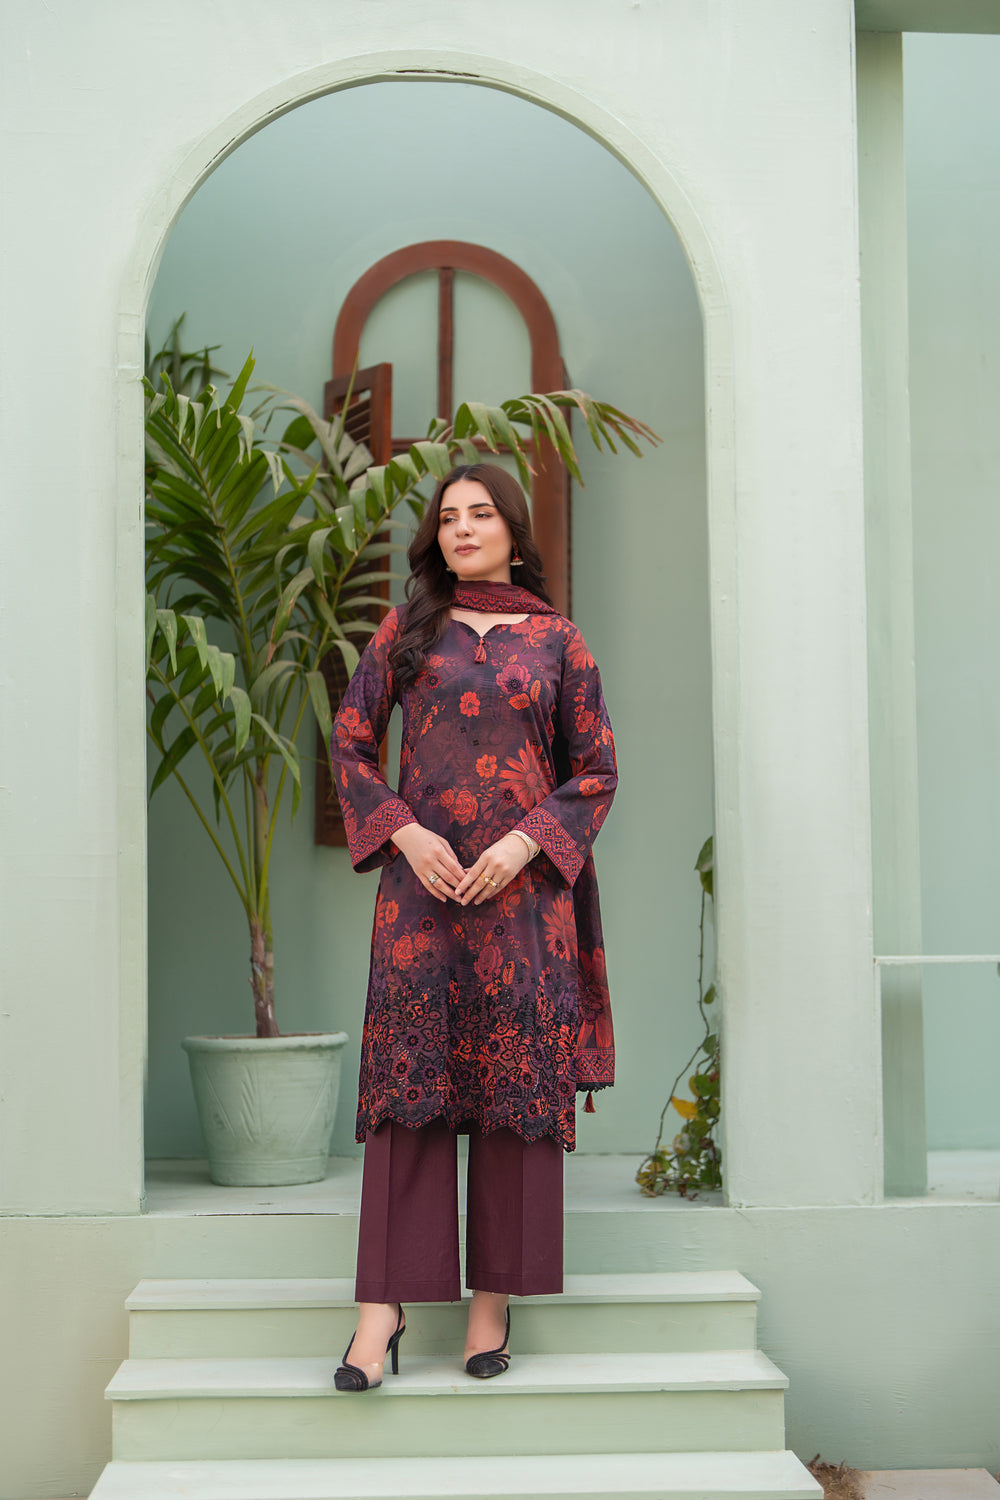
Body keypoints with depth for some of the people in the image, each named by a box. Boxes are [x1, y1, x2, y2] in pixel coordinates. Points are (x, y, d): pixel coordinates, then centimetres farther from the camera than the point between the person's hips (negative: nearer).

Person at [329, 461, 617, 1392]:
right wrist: (406, 835, -6)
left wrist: (523, 844, -8)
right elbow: (350, 743, 9)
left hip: (524, 886, 0)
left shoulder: (557, 640, 9)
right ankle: (383, 1305, -2)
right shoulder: (406, 631, 11)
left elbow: (597, 772, 7)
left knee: (519, 1076, 0)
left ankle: (495, 1295, 11)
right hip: (422, 879, 0)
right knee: (406, 1072, -5)